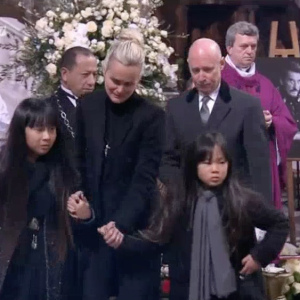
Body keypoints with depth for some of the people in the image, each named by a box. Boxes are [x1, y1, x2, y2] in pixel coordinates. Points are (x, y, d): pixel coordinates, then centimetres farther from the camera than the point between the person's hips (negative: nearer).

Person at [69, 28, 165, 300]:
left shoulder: (151, 116, -10)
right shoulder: (88, 107, 3)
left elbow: (145, 178, -15)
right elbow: (81, 159, 12)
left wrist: (122, 222, -25)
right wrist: (77, 191, -7)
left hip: (135, 225, -3)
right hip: (94, 221, 4)